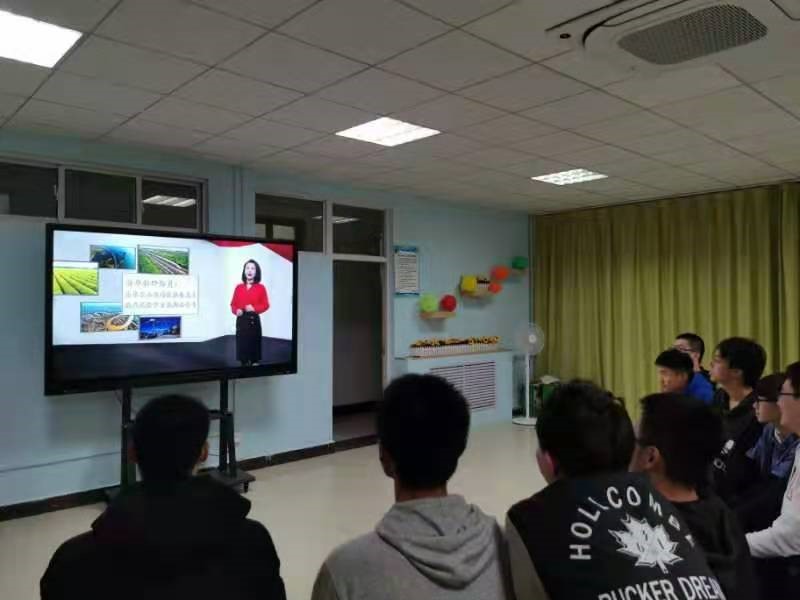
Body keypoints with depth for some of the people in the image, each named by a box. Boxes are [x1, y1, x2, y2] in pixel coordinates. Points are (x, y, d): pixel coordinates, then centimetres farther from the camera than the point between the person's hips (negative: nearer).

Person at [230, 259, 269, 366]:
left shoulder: (261, 288, 0)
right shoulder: (238, 287, 7)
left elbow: (266, 305, -1)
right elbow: (233, 304, 10)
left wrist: (254, 308, -16)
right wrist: (236, 310, -10)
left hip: (254, 320, -2)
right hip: (241, 320, 2)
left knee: (254, 343, -1)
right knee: (242, 344, 3)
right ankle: (244, 363, 11)